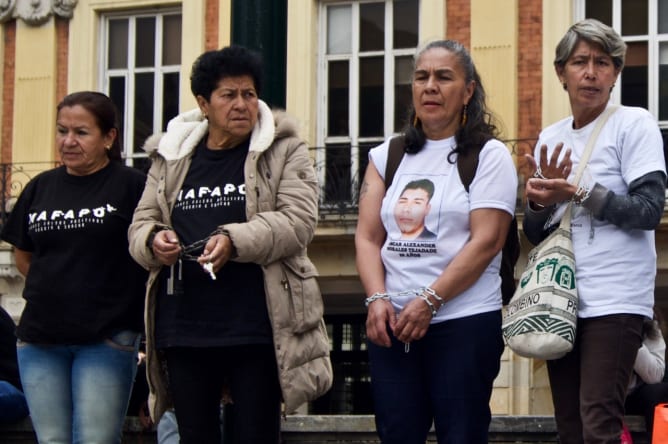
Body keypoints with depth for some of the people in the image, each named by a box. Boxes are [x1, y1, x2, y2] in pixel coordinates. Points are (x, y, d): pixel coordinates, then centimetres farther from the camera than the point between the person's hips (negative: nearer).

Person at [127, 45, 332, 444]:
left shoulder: (284, 152, 3)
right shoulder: (171, 157, 14)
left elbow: (299, 220, -9)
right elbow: (141, 223, 15)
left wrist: (235, 242, -24)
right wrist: (153, 239, -10)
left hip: (255, 330, -3)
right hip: (183, 330, 4)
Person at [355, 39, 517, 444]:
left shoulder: (489, 155, 1)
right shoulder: (388, 156, 15)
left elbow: (486, 241, -9)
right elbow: (368, 237, 10)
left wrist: (428, 302, -14)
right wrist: (378, 299, -7)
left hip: (465, 323, -4)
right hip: (391, 324, 4)